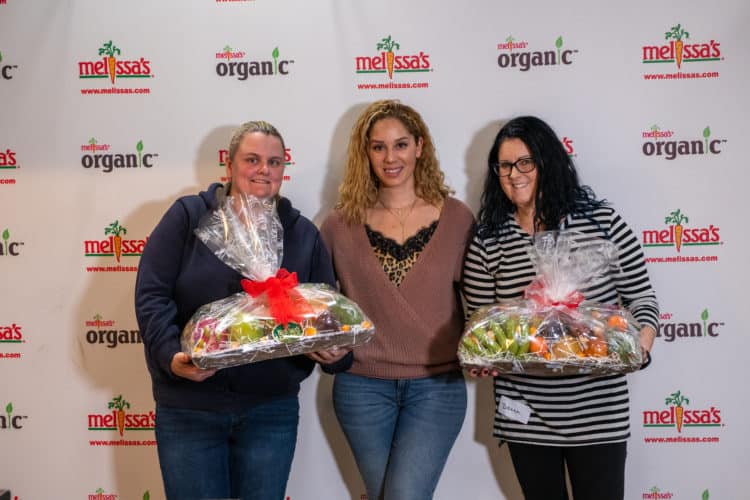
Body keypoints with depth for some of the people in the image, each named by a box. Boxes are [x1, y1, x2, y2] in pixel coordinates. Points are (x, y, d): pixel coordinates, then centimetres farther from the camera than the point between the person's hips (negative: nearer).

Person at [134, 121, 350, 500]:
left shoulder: (304, 234, 8)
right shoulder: (187, 216, 0)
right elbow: (151, 294, -6)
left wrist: (335, 351, -12)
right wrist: (172, 356, -21)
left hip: (272, 410, 2)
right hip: (188, 408, -2)